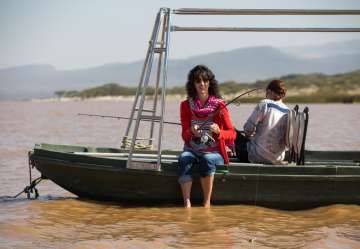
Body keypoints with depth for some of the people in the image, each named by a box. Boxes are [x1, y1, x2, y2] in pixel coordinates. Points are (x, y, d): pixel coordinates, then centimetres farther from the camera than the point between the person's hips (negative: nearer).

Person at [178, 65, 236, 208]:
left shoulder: (219, 106, 1)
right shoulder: (186, 105, 7)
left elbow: (232, 134, -1)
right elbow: (184, 135, 3)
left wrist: (218, 131, -22)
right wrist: (191, 132, -22)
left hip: (214, 152, -1)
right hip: (192, 150, 1)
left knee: (207, 159, -36)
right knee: (184, 159, -33)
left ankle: (207, 202, -31)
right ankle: (186, 202, -41)